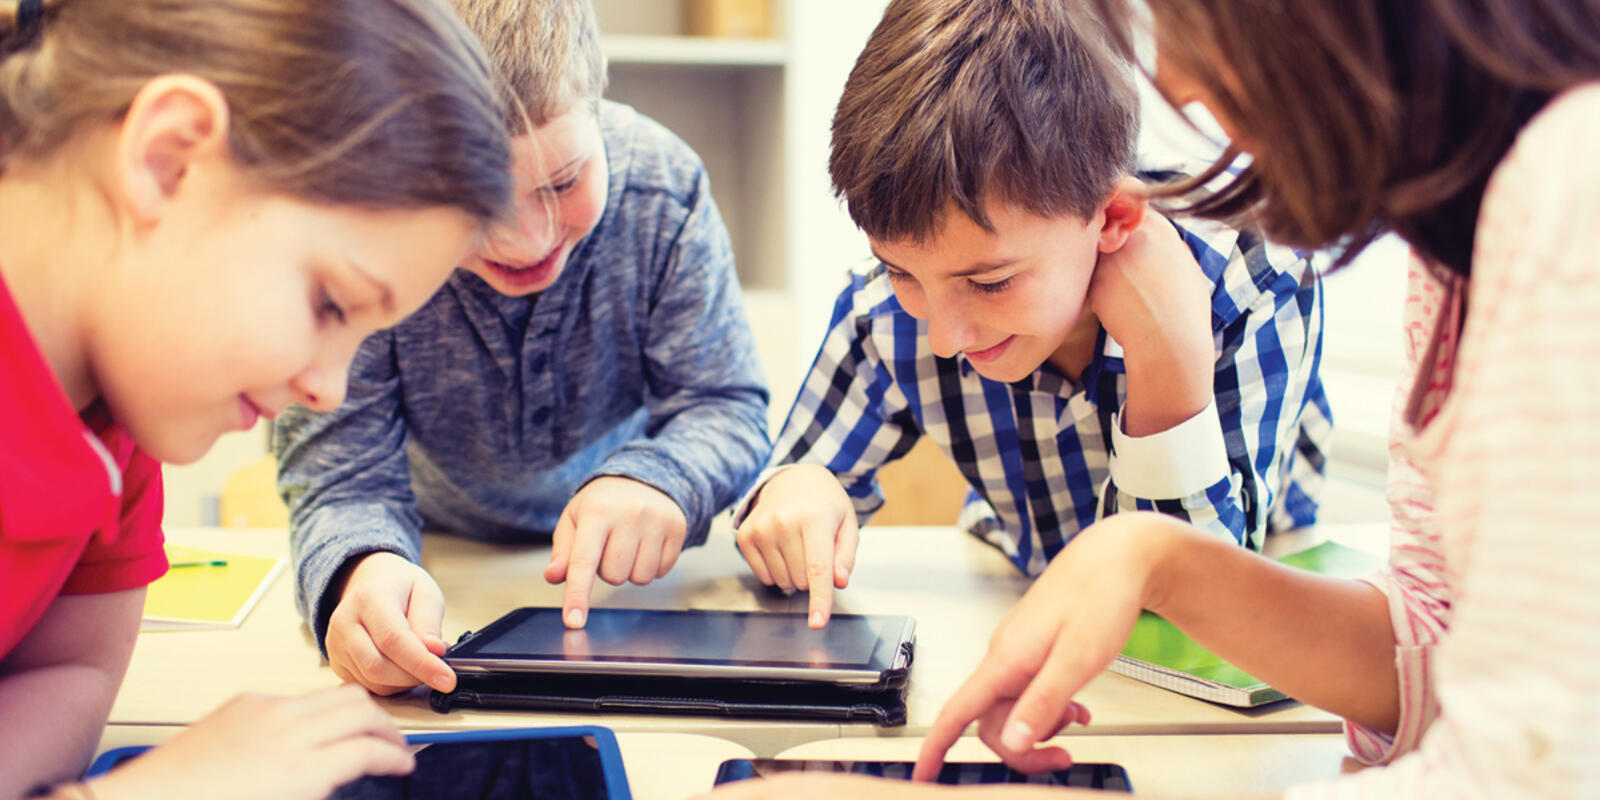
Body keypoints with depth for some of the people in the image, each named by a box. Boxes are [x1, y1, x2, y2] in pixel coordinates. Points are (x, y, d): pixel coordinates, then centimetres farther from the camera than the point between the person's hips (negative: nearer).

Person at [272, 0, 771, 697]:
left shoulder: (663, 190, -21)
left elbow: (724, 405, -15)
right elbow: (346, 474, -26)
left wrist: (656, 478, -39)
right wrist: (362, 568, -50)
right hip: (444, 561, -1)